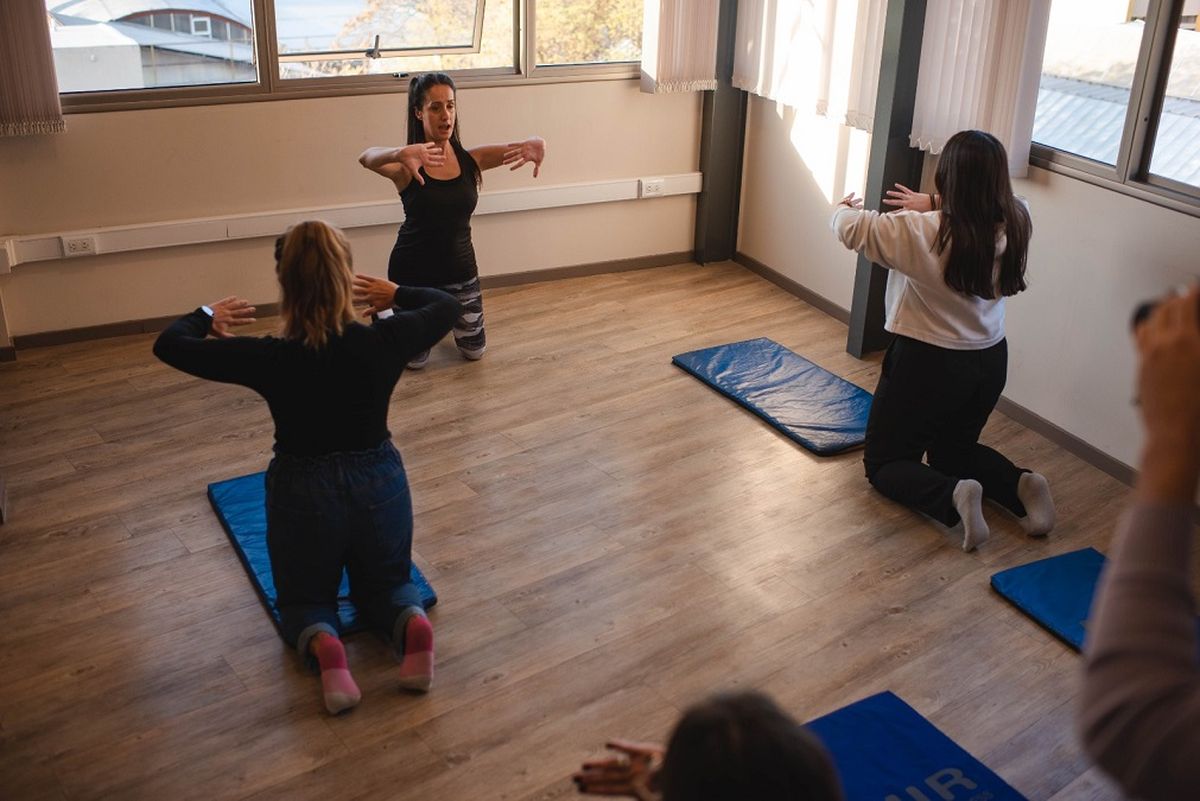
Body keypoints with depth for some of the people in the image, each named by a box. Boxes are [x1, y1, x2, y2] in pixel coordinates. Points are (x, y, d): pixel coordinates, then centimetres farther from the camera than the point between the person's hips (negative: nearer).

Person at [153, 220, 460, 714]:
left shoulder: (271, 359, -20)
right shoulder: (381, 344, -16)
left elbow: (169, 345, -8)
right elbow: (447, 308, 3)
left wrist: (208, 316, 11)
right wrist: (395, 294, 17)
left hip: (302, 494, -1)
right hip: (380, 486, 2)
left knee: (304, 599, 23)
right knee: (385, 585, 25)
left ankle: (322, 643, -14)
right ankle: (410, 621, -12)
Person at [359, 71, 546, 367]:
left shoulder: (470, 160, -8)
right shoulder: (407, 165, -19)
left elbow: (524, 147, -19)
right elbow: (366, 158, -42)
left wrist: (535, 145, -45)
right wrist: (400, 154, -64)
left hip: (460, 269, 3)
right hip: (412, 272, -3)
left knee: (474, 351, 17)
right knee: (414, 359, 10)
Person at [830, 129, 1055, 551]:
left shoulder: (920, 233, -24)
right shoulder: (1015, 225, -9)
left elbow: (852, 228, -11)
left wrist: (844, 208, 11)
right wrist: (934, 205, 19)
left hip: (927, 363, -6)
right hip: (990, 362, 6)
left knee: (883, 462, 12)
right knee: (954, 451, 29)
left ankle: (953, 494, -17)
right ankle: (1021, 484, 1)